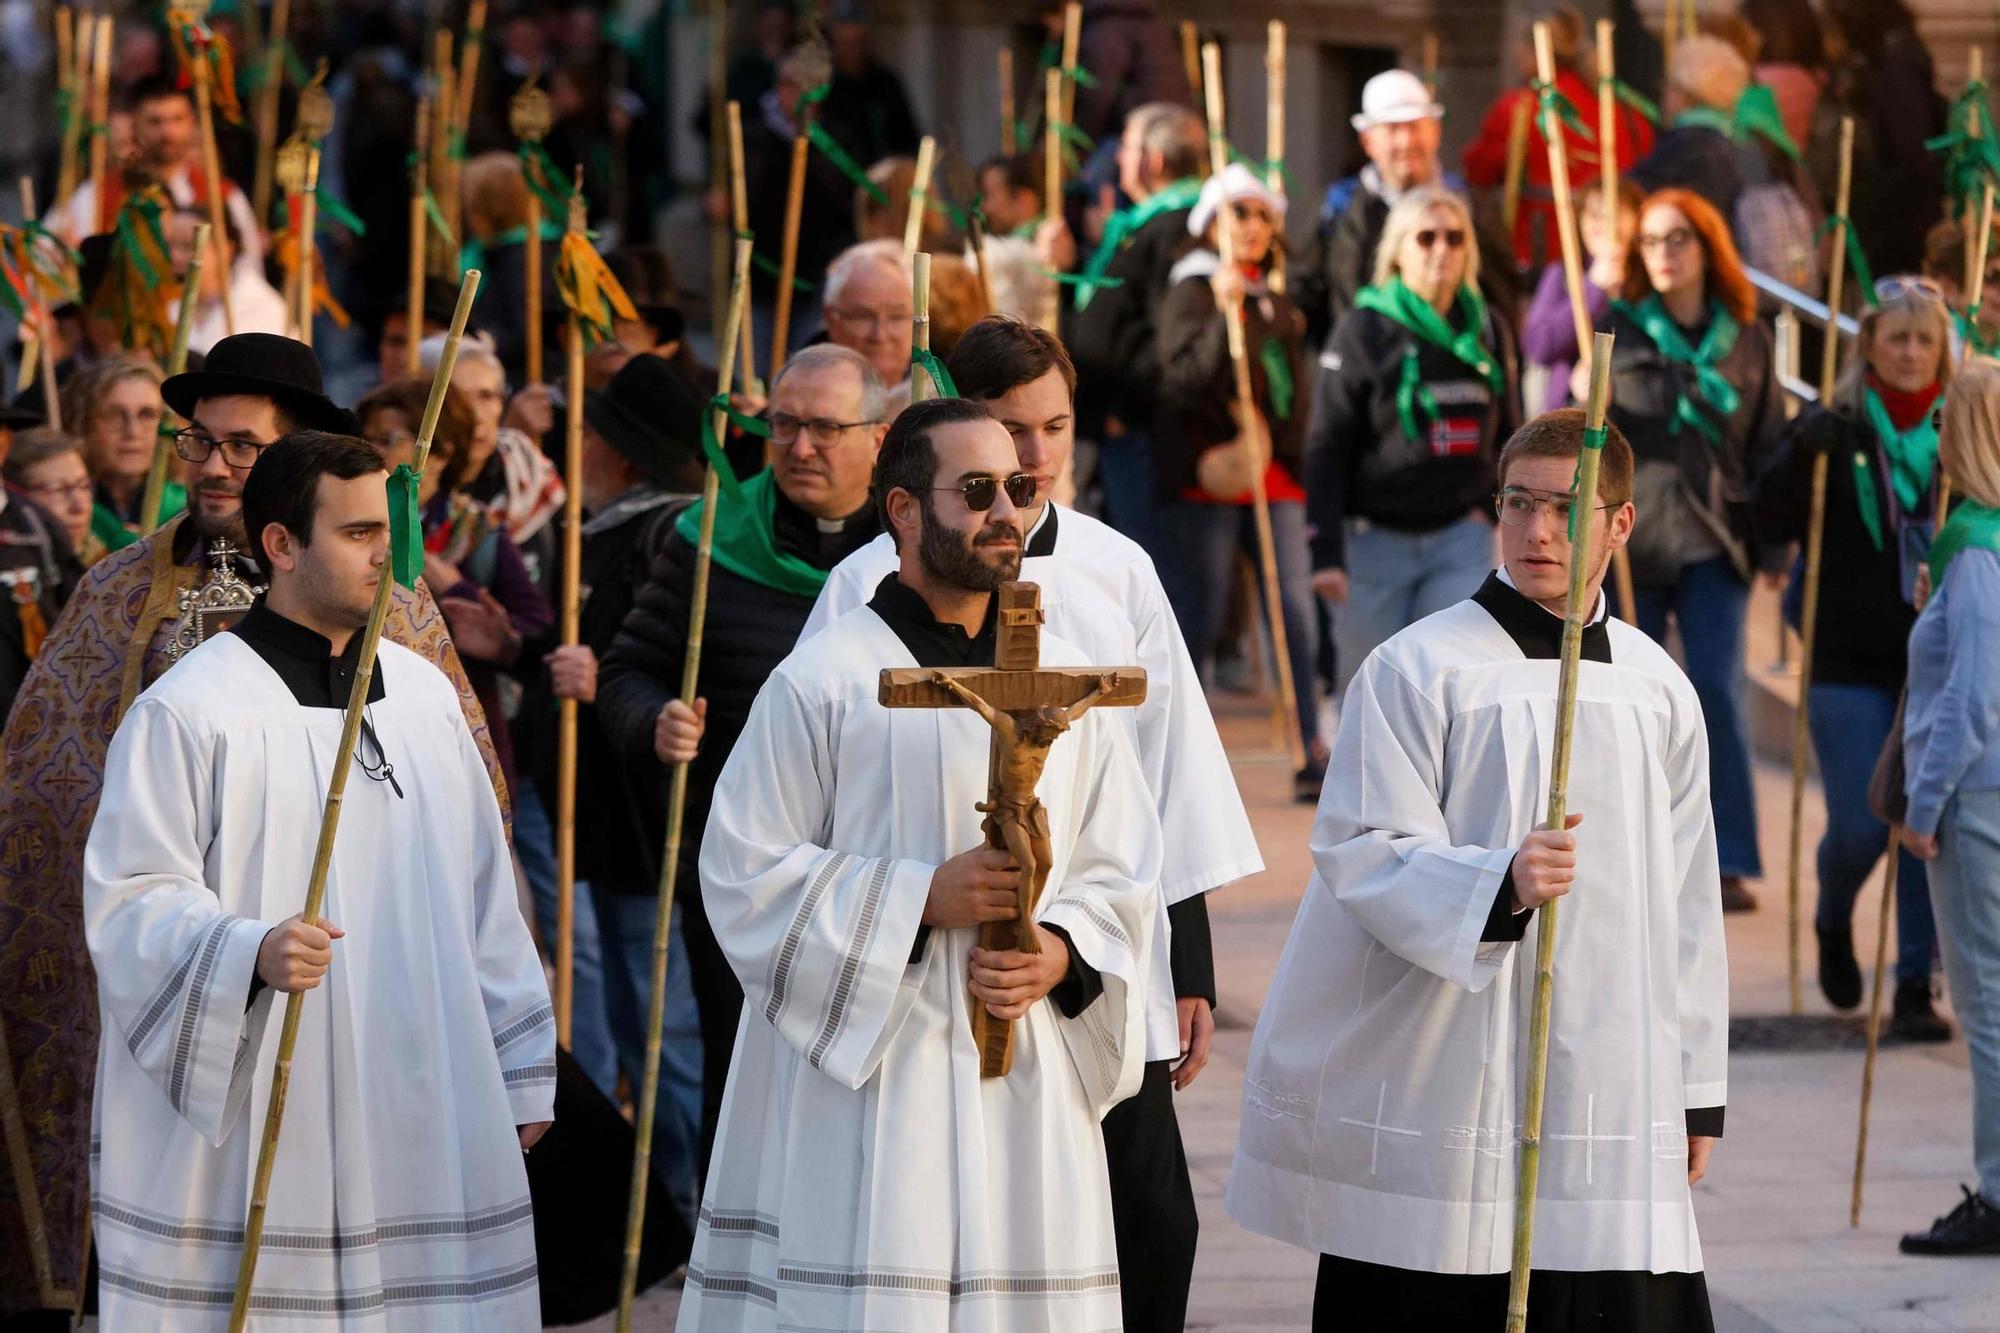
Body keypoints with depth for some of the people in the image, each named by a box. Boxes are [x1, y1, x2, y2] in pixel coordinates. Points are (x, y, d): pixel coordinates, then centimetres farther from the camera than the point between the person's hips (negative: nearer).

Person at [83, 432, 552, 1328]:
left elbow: (482, 897, 16)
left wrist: (518, 1074, 16)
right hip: (252, 1132, -5)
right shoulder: (189, 710, -6)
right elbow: (135, 901, -10)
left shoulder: (424, 693, 12)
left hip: (417, 1115, 5)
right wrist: (250, 951, -29)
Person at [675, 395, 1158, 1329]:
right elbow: (745, 873, -6)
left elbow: (1120, 870, 11)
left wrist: (1060, 955, -9)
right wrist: (923, 898, -14)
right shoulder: (822, 682, -3)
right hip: (865, 1078, -4)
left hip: (1026, 1090, 4)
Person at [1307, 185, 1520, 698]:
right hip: (1376, 536, -3)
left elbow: (1508, 435, 19)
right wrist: (1326, 554, -14)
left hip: (1460, 536, 3)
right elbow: (1325, 449, -8)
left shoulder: (1488, 330, 7)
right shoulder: (1363, 331, -5)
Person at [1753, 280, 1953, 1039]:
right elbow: (1773, 522, -8)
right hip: (1851, 662, -1)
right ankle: (1834, 926, 30)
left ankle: (1917, 986, 7)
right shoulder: (1835, 434, 0)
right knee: (1860, 826, -3)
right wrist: (1800, 454, -24)